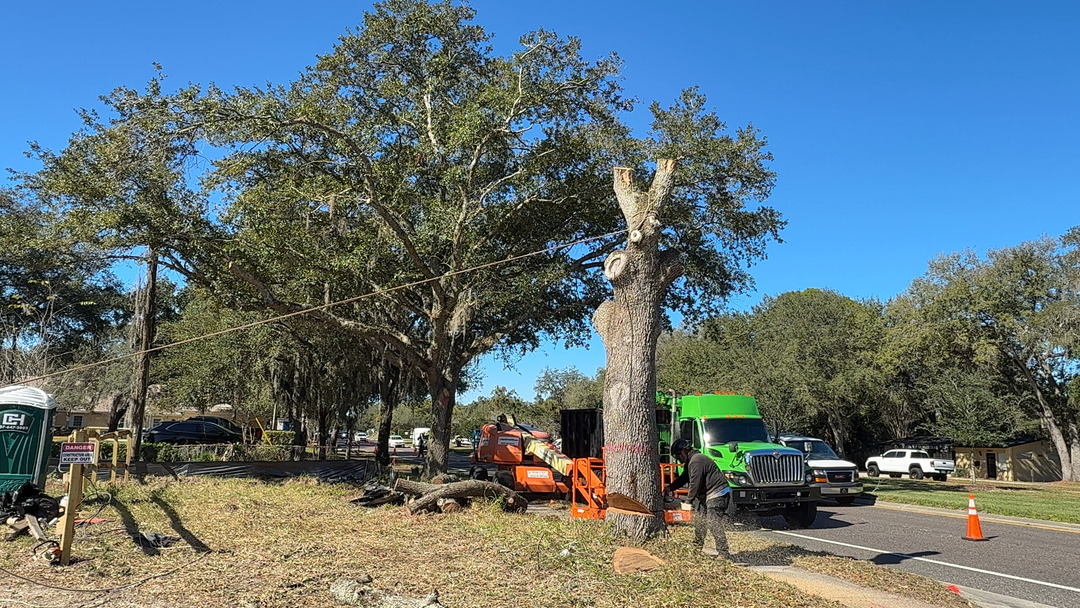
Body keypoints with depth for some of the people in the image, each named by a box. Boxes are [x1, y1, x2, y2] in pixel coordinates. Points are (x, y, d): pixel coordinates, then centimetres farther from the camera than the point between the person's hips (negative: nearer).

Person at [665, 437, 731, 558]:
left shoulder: (696, 461, -21)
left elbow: (695, 484, -21)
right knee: (700, 517, 17)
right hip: (708, 495, 11)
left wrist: (688, 500, -11)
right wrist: (670, 487, 8)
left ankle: (722, 551, -4)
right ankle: (698, 545, 27)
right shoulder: (691, 461, 14)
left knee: (714, 524, -10)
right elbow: (684, 478, 19)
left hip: (717, 494, -11)